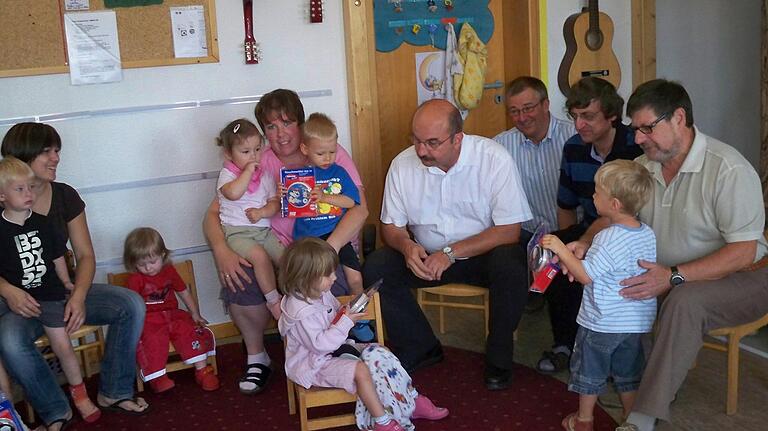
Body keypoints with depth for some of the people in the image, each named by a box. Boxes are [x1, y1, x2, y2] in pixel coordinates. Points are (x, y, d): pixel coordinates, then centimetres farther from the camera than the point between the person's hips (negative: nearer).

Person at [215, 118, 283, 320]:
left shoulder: (265, 175, 12)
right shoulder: (227, 174, -2)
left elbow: (275, 203, 8)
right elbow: (233, 193, -26)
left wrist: (262, 212, -13)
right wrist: (248, 171, -16)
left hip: (263, 229, 5)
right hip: (237, 232, -5)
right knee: (260, 256, -31)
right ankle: (273, 300, -16)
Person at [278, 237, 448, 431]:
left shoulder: (322, 293, 2)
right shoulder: (301, 311, -28)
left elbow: (334, 313, 20)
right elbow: (319, 344, -30)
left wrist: (347, 312, -3)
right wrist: (345, 322, -28)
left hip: (333, 350, 10)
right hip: (313, 365, -10)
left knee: (379, 354, 1)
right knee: (360, 370, -28)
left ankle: (412, 401, 7)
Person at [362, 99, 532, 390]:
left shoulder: (494, 159, -19)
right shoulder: (403, 164, -9)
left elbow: (509, 231, -20)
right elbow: (391, 226, 2)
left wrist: (450, 253, -27)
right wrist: (406, 245, -23)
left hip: (482, 253, -3)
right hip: (426, 256, 3)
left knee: (511, 266, -34)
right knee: (375, 269, -19)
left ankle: (498, 358, -8)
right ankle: (420, 349, 0)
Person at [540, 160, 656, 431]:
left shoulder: (609, 239, -25)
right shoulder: (648, 234, -1)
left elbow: (585, 275, -23)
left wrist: (560, 249, -18)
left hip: (601, 322, -6)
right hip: (636, 321, 6)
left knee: (589, 371, 13)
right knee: (628, 373, 20)